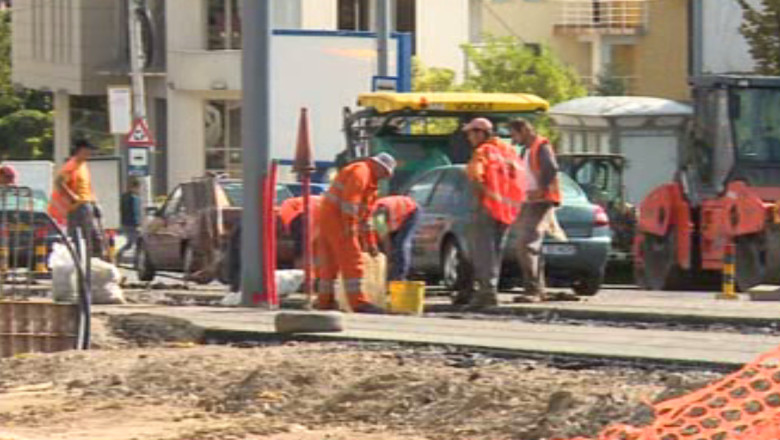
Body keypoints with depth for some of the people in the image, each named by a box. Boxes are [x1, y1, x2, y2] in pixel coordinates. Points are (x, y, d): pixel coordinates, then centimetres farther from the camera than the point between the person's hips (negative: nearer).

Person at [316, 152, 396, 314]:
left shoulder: (370, 181, 24)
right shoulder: (361, 172, -8)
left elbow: (366, 214, 27)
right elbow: (350, 199, -20)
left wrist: (370, 242, 26)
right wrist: (350, 227, -24)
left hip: (328, 217, 10)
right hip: (335, 216, -10)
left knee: (330, 261, 14)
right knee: (351, 260, -12)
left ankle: (325, 300, 18)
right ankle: (358, 302, -17)